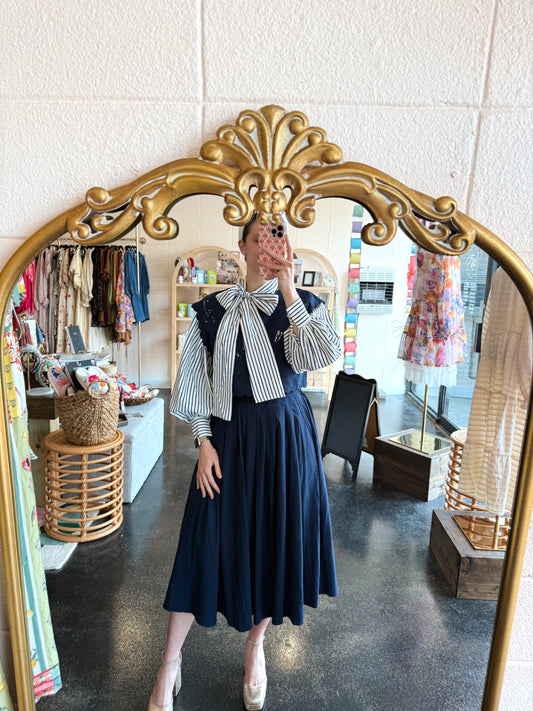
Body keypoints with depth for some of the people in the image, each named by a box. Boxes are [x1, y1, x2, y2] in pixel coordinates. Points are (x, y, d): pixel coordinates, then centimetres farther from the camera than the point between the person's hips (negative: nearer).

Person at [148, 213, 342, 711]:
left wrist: (288, 290, -21)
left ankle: (255, 645, 37)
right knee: (206, 539, 5)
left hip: (285, 436, 0)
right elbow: (197, 380, 4)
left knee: (276, 538, 11)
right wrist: (204, 442, -4)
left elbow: (321, 356, -18)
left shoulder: (302, 304, 2)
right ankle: (171, 661, 26)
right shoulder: (214, 310, 3)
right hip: (228, 435, 0)